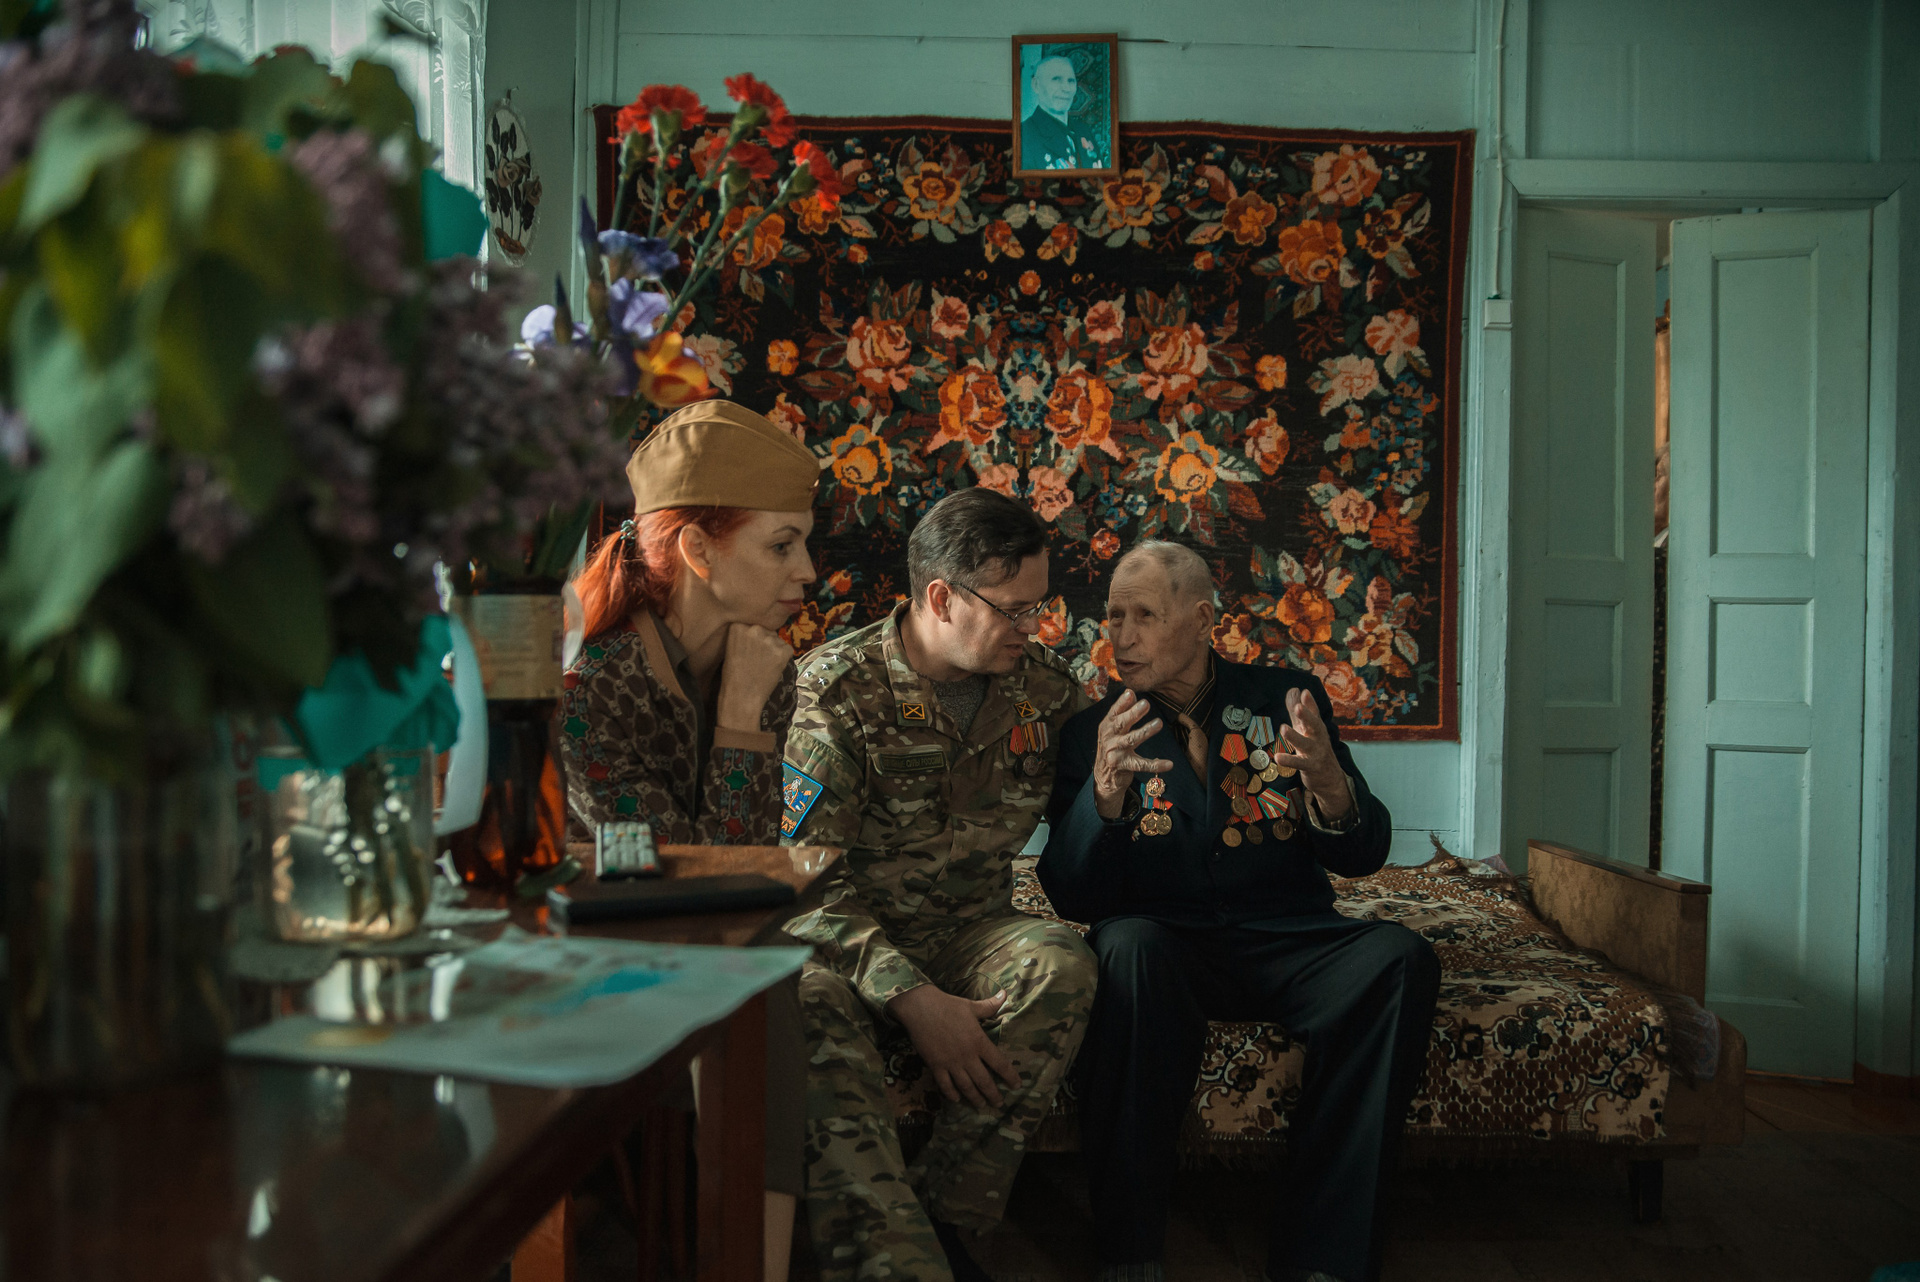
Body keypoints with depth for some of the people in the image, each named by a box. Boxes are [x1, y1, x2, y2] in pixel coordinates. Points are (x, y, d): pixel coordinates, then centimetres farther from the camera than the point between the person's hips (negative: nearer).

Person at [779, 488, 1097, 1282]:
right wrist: (912, 997, -25)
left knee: (1060, 960, -29)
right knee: (812, 1011, -36)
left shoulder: (1043, 686, 3)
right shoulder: (835, 689, -11)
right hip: (842, 944, -3)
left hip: (968, 933, 4)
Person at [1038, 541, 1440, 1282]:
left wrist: (1331, 791, -20)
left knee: (1398, 958, -27)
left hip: (1285, 942, 2)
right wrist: (1105, 792, -25)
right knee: (1129, 943, -35)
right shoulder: (1094, 733, 4)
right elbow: (1071, 898, -5)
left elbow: (1362, 858, 4)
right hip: (1168, 945, -1)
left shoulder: (1287, 701, 7)